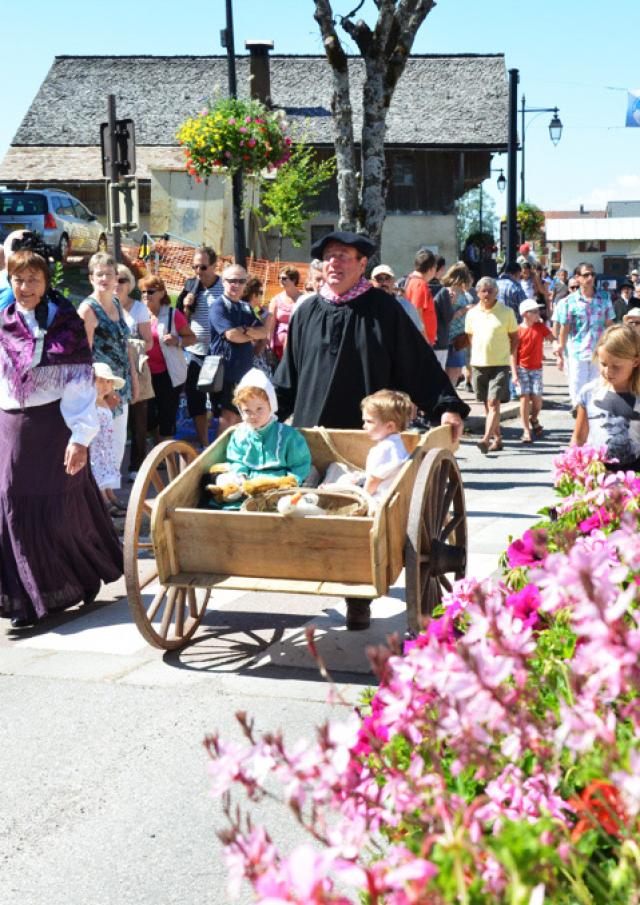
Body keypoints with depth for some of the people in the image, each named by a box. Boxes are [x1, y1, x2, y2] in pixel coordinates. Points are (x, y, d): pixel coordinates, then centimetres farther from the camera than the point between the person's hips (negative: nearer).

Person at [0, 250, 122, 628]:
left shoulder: (66, 322, -5)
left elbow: (80, 381, -10)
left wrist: (80, 437, -17)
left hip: (55, 425, -4)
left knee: (60, 509, -1)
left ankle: (81, 579, 22)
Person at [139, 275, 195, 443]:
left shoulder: (173, 315, -7)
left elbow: (192, 338, -4)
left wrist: (177, 341, -22)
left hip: (168, 374, -4)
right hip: (147, 374, 4)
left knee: (167, 417, 2)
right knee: (148, 416, 9)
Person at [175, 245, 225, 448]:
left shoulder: (225, 287, -7)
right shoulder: (190, 286, 4)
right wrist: (186, 306, -10)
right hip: (194, 352, 4)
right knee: (196, 403, 7)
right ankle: (203, 446, 17)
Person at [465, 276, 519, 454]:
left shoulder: (506, 312, -1)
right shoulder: (472, 313, 7)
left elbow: (514, 337, 5)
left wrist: (511, 357, -1)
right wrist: (475, 354, 12)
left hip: (500, 363, -4)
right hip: (478, 364, 4)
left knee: (493, 402, -14)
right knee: (487, 404, 11)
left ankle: (486, 439, -21)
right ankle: (497, 438, 22)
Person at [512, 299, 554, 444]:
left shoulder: (541, 327, 4)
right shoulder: (518, 330, -6)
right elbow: (513, 353, -5)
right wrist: (514, 373, -9)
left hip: (536, 368, 2)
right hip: (522, 368, -2)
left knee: (537, 398, -2)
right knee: (524, 398, -4)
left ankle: (534, 419, 29)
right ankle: (526, 430, 3)